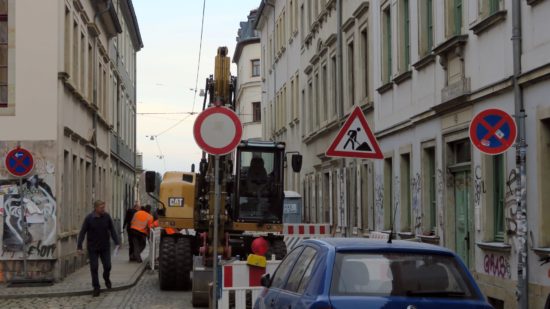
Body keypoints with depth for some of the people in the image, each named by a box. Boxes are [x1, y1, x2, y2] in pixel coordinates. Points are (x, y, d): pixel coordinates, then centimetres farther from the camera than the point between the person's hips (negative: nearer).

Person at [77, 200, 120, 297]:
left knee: (107, 266, 4)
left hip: (105, 247, 2)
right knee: (94, 267, -1)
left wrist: (117, 242, -7)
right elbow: (82, 233, -10)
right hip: (92, 248, -2)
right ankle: (96, 287, 10)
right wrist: (79, 246, -16)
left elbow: (112, 230, 1)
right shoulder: (89, 218, -12)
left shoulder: (107, 216, -6)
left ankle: (106, 278, 36)